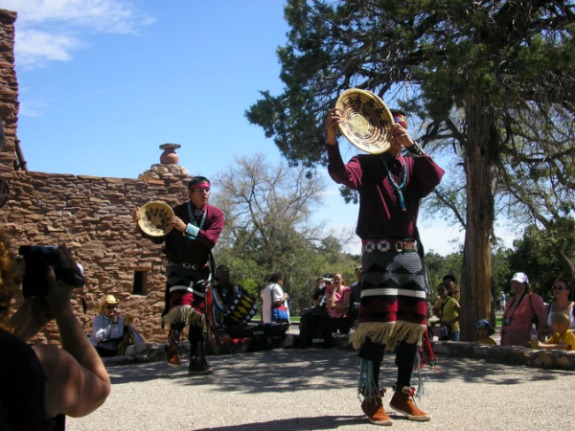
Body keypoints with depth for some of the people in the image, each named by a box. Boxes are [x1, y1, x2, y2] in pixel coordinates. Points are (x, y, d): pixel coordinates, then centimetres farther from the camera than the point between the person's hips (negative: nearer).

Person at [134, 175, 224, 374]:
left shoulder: (216, 214, -5)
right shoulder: (177, 212, -8)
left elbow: (211, 240, -20)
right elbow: (157, 237, -3)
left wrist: (187, 227, -30)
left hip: (201, 271, 3)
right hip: (179, 269, -3)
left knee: (198, 316, 6)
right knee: (183, 306, -26)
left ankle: (198, 362, 14)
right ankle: (172, 346, -5)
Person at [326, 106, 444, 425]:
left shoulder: (413, 167, 15)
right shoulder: (367, 164, 3)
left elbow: (435, 177, -8)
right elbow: (342, 174, -19)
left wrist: (411, 146, -19)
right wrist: (332, 140, -36)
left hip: (409, 254, 5)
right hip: (379, 254, -5)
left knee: (411, 325, 6)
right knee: (378, 324, -10)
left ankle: (402, 394, 18)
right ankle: (371, 398, -3)